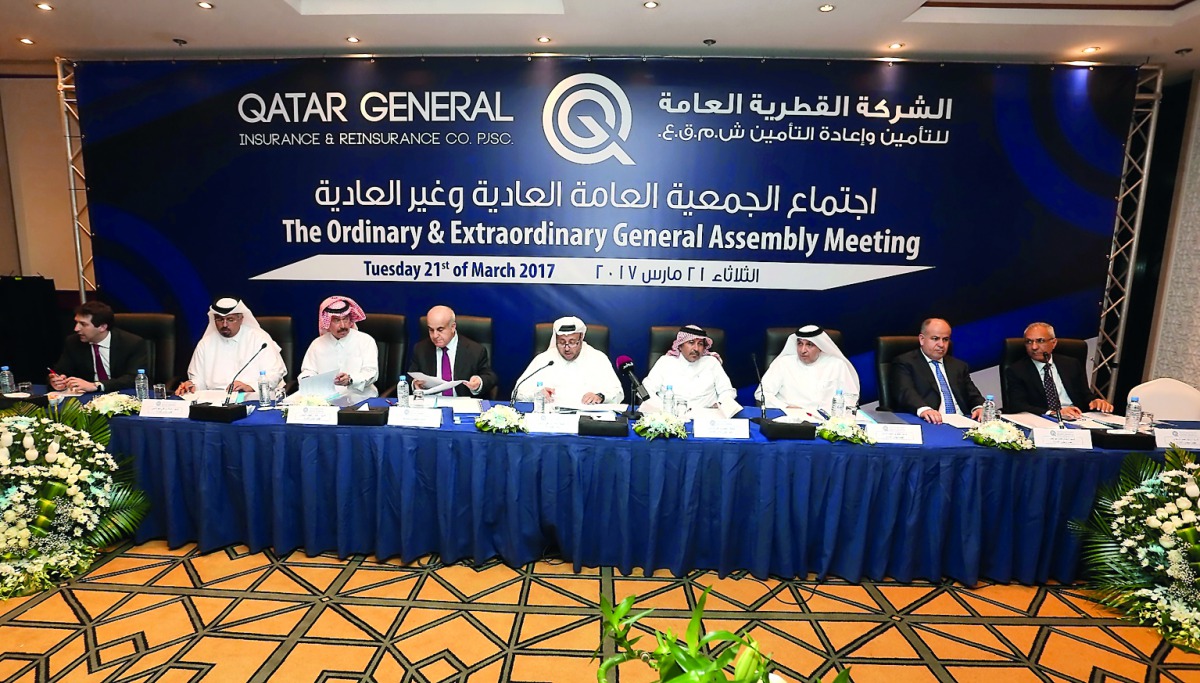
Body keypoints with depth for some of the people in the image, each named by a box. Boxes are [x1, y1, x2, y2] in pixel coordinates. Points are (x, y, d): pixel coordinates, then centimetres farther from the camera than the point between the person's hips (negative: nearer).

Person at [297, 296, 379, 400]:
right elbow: (309, 371, 18)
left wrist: (350, 380, -24)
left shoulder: (366, 340, 4)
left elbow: (371, 373, -5)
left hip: (359, 397, -3)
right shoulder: (317, 343, 16)